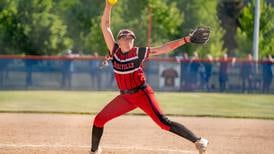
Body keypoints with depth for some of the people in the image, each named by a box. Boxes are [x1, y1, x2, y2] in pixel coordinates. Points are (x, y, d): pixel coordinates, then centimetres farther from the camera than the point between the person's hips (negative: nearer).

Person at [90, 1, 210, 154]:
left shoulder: (139, 53, -8)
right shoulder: (115, 51, 1)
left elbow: (164, 48, -11)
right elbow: (105, 26, -3)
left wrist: (186, 39, -19)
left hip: (142, 94, -5)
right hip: (125, 97, 5)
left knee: (164, 122, -18)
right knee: (99, 119, 1)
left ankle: (198, 141, -19)